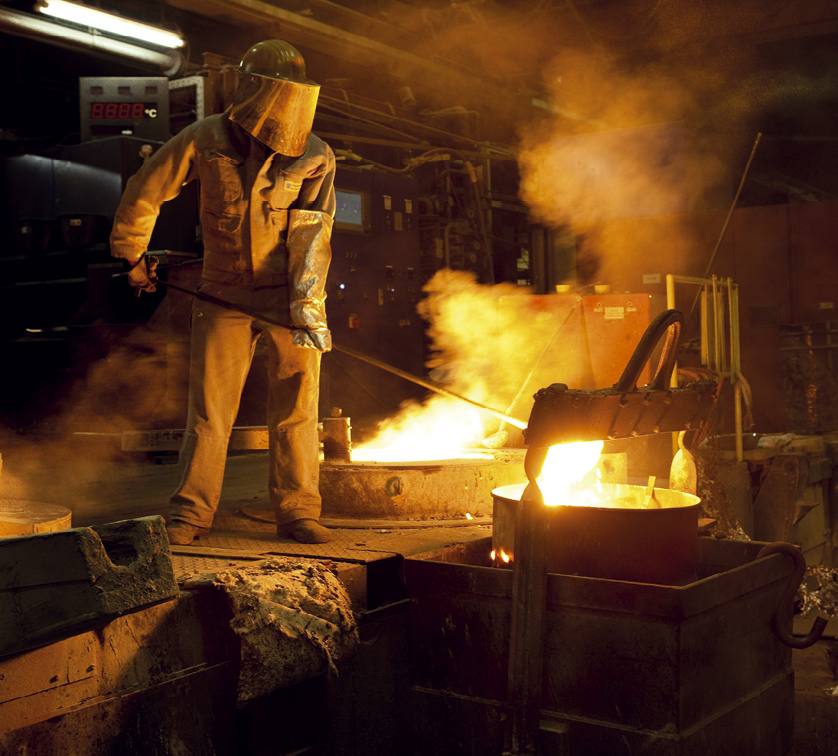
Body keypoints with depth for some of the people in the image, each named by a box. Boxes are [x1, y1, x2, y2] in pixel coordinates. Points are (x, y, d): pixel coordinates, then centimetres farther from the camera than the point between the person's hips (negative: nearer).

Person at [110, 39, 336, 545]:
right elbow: (143, 193, 7)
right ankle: (192, 513, 11)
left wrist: (308, 304, -23)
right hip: (225, 292, 0)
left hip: (290, 296, 0)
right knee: (209, 407, 1)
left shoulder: (316, 158, -3)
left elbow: (312, 233, -12)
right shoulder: (204, 141, -3)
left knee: (296, 408, 1)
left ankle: (298, 512, 10)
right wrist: (134, 257, 15)